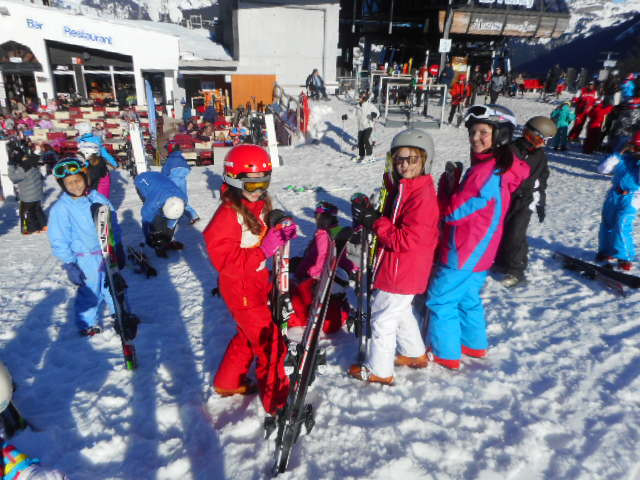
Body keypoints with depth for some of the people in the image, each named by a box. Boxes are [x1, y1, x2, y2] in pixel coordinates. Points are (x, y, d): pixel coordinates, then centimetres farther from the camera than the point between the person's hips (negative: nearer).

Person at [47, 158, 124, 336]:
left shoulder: (98, 198, -4)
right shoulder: (60, 209, -15)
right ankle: (86, 325, 30)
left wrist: (118, 248, 8)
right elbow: (59, 242, -11)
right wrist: (70, 265, -12)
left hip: (108, 252, 4)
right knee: (90, 292, 8)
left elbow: (113, 224, 5)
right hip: (86, 259, -4)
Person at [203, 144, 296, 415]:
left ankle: (228, 383, 46)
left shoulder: (260, 205, 3)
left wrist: (280, 235, -8)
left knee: (249, 335, 25)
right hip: (241, 291, -9)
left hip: (258, 284, 9)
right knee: (271, 344, -1)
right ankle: (277, 402, 18)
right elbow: (223, 259, -27)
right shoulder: (228, 214, -24)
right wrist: (263, 251, -35)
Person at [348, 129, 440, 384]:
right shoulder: (401, 186, 6)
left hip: (402, 270, -10)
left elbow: (406, 239, -27)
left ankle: (379, 370, 20)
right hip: (398, 266, 10)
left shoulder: (423, 194, -24)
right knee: (402, 311, 26)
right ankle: (415, 354, 46)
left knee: (383, 317, 3)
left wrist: (374, 222, -22)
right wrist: (369, 215, -4)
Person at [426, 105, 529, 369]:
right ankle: (475, 344, 40)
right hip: (480, 253, 9)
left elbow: (454, 211, -22)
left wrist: (448, 187, -6)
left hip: (463, 253, -9)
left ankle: (445, 354, 17)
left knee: (440, 300, 5)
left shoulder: (486, 171, -25)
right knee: (468, 298, 24)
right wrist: (455, 191, -5)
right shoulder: (502, 168, 7)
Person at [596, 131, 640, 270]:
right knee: (607, 223, 10)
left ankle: (625, 257, -2)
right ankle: (606, 251, 27)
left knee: (622, 225, -14)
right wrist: (618, 155, -5)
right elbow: (602, 169, -1)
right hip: (614, 196, 5)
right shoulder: (624, 159, 7)